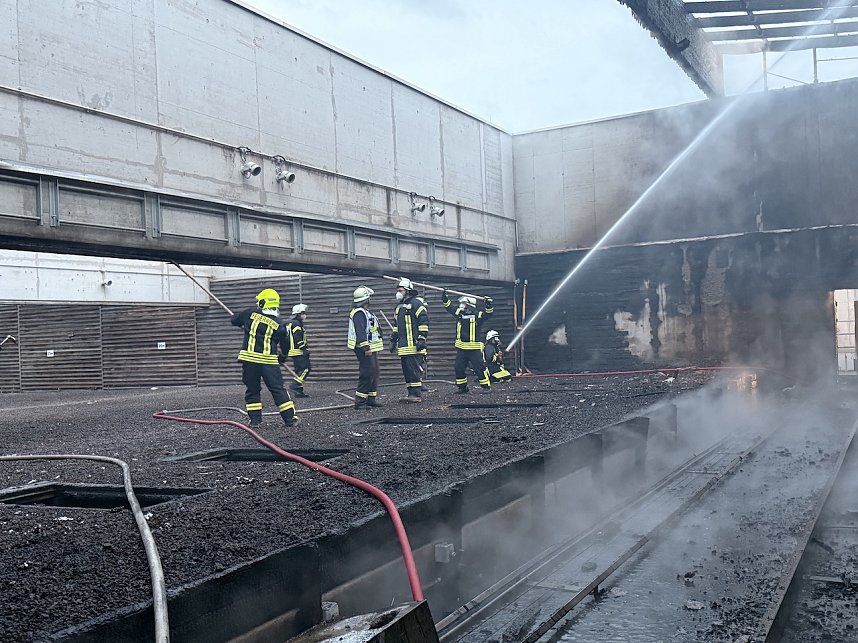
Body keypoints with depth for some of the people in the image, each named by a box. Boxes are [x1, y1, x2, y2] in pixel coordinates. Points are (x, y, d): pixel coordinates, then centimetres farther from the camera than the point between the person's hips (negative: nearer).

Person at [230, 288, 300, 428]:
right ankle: (290, 419, 4)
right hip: (268, 360, -1)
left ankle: (255, 419, 12)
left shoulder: (250, 313, 1)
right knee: (278, 390, 4)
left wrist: (244, 323, 37)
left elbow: (234, 320, 16)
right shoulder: (279, 324, 0)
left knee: (252, 389, 14)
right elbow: (285, 345, 9)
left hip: (249, 358, 1)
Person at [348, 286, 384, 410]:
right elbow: (360, 332, -24)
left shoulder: (365, 312, 19)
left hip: (371, 348, 11)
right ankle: (360, 402, -10)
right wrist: (366, 348, -28)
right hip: (365, 349, -11)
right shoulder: (359, 313, -16)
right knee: (366, 375, -12)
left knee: (374, 373, 15)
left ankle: (371, 398, 22)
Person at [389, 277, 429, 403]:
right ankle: (411, 393, 14)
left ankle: (417, 394, -5)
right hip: (403, 345, 9)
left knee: (414, 369, -9)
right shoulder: (399, 306, 22)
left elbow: (424, 321, -12)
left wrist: (422, 339, -16)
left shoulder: (416, 303, -6)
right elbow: (396, 325, 30)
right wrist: (393, 341, 26)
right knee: (406, 369, 8)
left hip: (413, 345, -9)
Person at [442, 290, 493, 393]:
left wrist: (488, 305, -36)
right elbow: (449, 307, 16)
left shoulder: (478, 315, -7)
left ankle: (486, 386, 4)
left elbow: (488, 313, -20)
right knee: (459, 368, 9)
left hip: (474, 348, -6)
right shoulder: (459, 313, 8)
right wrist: (445, 297, 6)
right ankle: (462, 387, 21)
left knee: (479, 367, -6)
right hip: (461, 347, 6)